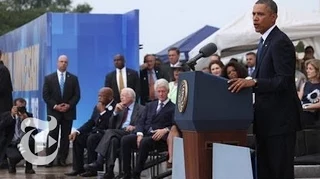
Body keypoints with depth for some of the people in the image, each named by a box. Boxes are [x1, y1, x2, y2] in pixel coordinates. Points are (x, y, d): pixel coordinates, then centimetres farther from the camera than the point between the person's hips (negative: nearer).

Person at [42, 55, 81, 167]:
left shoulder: (73, 78, 8)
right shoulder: (49, 78, 5)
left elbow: (77, 95, 3)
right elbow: (45, 95, 0)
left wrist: (69, 105, -11)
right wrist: (55, 106, -11)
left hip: (68, 111, 1)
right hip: (53, 111, -1)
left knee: (65, 136, 1)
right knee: (52, 136, -4)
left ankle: (62, 159, 4)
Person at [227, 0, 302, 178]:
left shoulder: (281, 42, -16)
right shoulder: (265, 41, 15)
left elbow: (285, 80, -24)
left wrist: (253, 82, -32)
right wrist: (245, 83, 8)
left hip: (280, 118, -10)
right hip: (267, 118, 10)